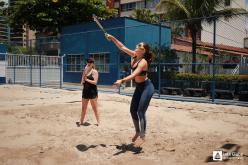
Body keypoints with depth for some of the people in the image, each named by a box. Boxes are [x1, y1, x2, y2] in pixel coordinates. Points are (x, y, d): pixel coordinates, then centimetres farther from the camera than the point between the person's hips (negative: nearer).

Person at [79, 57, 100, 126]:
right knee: (83, 108, 12)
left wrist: (87, 79, -16)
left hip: (92, 91, -6)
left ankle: (98, 121, 10)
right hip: (85, 91, 6)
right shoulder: (85, 71, 11)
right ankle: (81, 121, 21)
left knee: (95, 108, 0)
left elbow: (95, 82, -15)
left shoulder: (94, 72, -5)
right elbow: (82, 82, 8)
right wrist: (83, 78, -11)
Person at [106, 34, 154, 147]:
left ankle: (142, 136, 1)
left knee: (141, 112, -10)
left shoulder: (143, 61, -24)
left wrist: (122, 81, -48)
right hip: (139, 87, 9)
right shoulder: (134, 56, 0)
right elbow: (122, 47, 7)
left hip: (147, 87, -9)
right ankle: (137, 132, 24)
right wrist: (113, 38, 1)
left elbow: (134, 75, -37)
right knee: (133, 110, 9)